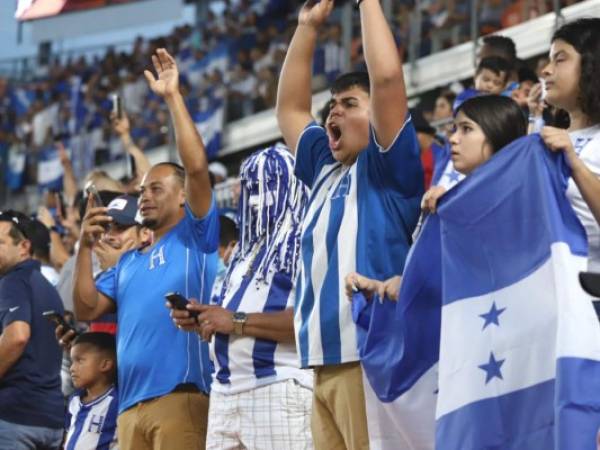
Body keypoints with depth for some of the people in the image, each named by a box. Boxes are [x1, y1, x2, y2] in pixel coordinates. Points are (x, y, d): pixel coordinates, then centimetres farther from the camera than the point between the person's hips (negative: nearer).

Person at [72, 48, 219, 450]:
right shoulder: (130, 261, 26)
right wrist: (86, 247, 8)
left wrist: (173, 97, -4)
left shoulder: (196, 236, 7)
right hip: (130, 403, 7)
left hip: (182, 396, -7)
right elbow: (87, 309, 17)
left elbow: (197, 167, -6)